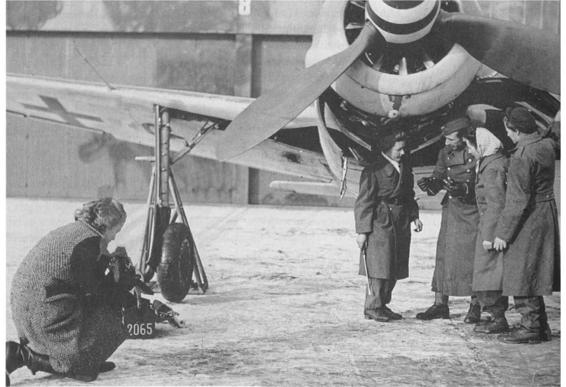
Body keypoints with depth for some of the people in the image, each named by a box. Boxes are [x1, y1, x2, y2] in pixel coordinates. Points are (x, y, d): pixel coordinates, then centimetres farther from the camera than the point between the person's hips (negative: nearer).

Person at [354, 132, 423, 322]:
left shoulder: (404, 168, 12)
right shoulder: (373, 171, -10)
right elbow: (363, 202, -10)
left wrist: (414, 216, 7)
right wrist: (362, 231, -13)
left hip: (401, 224, 7)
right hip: (379, 223, -7)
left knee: (395, 269, 9)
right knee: (379, 266, -6)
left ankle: (382, 305, 18)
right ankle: (372, 307, 3)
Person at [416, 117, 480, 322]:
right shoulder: (445, 153, 3)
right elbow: (438, 179, 8)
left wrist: (463, 189, -30)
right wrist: (429, 184, -14)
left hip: (473, 213, -5)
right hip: (451, 211, 5)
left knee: (472, 258, -2)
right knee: (444, 256, 5)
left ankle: (475, 307, 9)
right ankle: (440, 304, 12)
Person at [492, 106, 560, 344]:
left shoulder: (521, 157, -21)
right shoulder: (547, 147, 6)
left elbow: (518, 201, -21)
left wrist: (502, 233, -15)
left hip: (528, 223, -9)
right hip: (548, 215, 9)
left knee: (522, 277, 0)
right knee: (533, 278, 16)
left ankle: (531, 327, 4)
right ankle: (541, 326, 21)